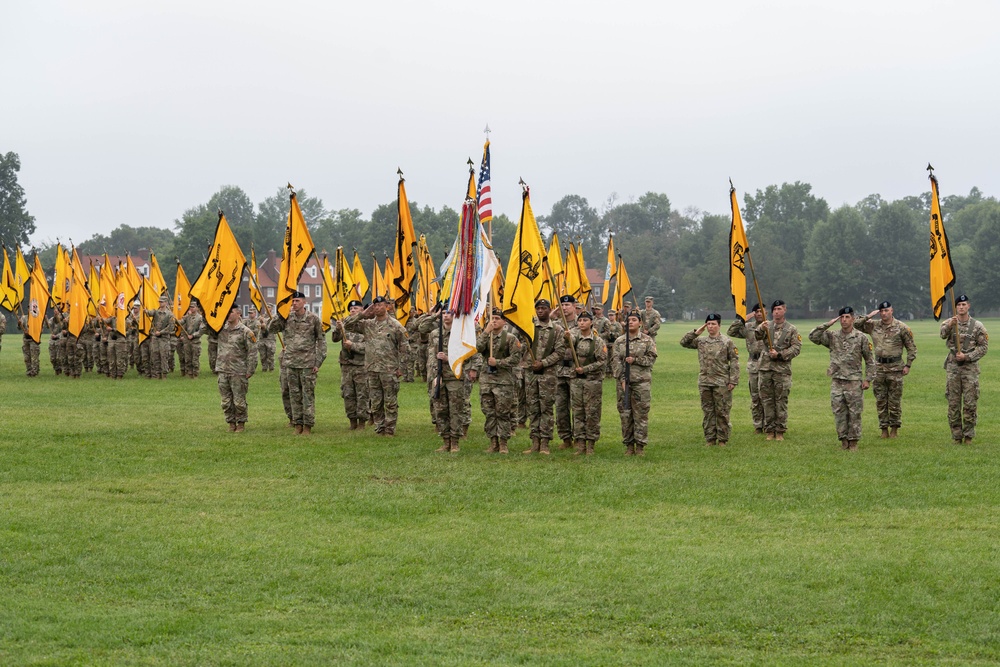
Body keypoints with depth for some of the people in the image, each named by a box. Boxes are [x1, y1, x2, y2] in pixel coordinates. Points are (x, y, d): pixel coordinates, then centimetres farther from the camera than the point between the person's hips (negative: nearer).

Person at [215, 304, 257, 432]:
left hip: (238, 372, -5)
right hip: (223, 371, 5)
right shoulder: (221, 329, 7)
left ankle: (241, 423, 13)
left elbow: (252, 353, -6)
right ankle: (231, 423, 19)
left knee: (239, 400, 1)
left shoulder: (245, 331, -6)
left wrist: (250, 371, -9)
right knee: (226, 401, 8)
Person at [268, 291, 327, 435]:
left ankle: (308, 425, 4)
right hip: (290, 362, 3)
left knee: (308, 394, -1)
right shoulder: (287, 317, 7)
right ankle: (297, 424, 14)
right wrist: (281, 315, -5)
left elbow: (321, 340, 1)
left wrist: (318, 361, -4)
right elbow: (271, 329, 5)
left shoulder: (313, 318, -1)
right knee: (294, 395, 7)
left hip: (308, 363, -3)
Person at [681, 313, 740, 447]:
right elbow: (683, 342, 12)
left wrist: (733, 381, -9)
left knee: (722, 412, 1)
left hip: (721, 383, -4)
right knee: (708, 412, 8)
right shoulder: (701, 342, 10)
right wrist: (696, 332, 0)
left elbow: (734, 361, -3)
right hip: (705, 383, 4)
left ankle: (722, 439, 9)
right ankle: (710, 438, 15)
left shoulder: (727, 342, -2)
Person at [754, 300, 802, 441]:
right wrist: (761, 329, -33)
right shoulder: (767, 326, 9)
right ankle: (769, 430, 11)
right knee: (767, 400, 4)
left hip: (782, 369, -2)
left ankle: (780, 431, 5)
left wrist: (780, 354, -13)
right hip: (765, 368, 2)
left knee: (781, 401, -1)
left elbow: (796, 348, -2)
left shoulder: (791, 329, 5)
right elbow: (757, 336, -10)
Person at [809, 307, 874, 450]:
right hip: (836, 381, 2)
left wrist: (868, 379, -2)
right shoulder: (832, 336, 6)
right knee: (839, 412, 4)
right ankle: (843, 440, 13)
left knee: (854, 413, 1)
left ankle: (853, 441, 8)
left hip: (854, 382, -2)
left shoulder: (861, 338, 0)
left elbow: (870, 360, 4)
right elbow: (813, 336, -5)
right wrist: (827, 325, -10)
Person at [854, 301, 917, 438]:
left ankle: (894, 429, 10)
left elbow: (911, 347, 3)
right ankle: (884, 429, 12)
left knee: (895, 400, 1)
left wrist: (908, 365, -3)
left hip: (895, 368, -3)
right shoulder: (873, 325, 7)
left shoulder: (901, 328, -2)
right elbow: (856, 325, 8)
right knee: (880, 400, 5)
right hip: (879, 367, 3)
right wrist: (868, 316, -2)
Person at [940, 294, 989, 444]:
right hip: (953, 368, 1)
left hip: (970, 368, -1)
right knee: (953, 403, 3)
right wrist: (950, 325, -40)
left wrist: (967, 356, -12)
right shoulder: (949, 323, 3)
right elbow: (943, 334, -19)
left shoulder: (977, 326, 0)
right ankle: (956, 435, 11)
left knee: (970, 403, -2)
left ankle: (968, 435, 7)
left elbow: (984, 347, 0)